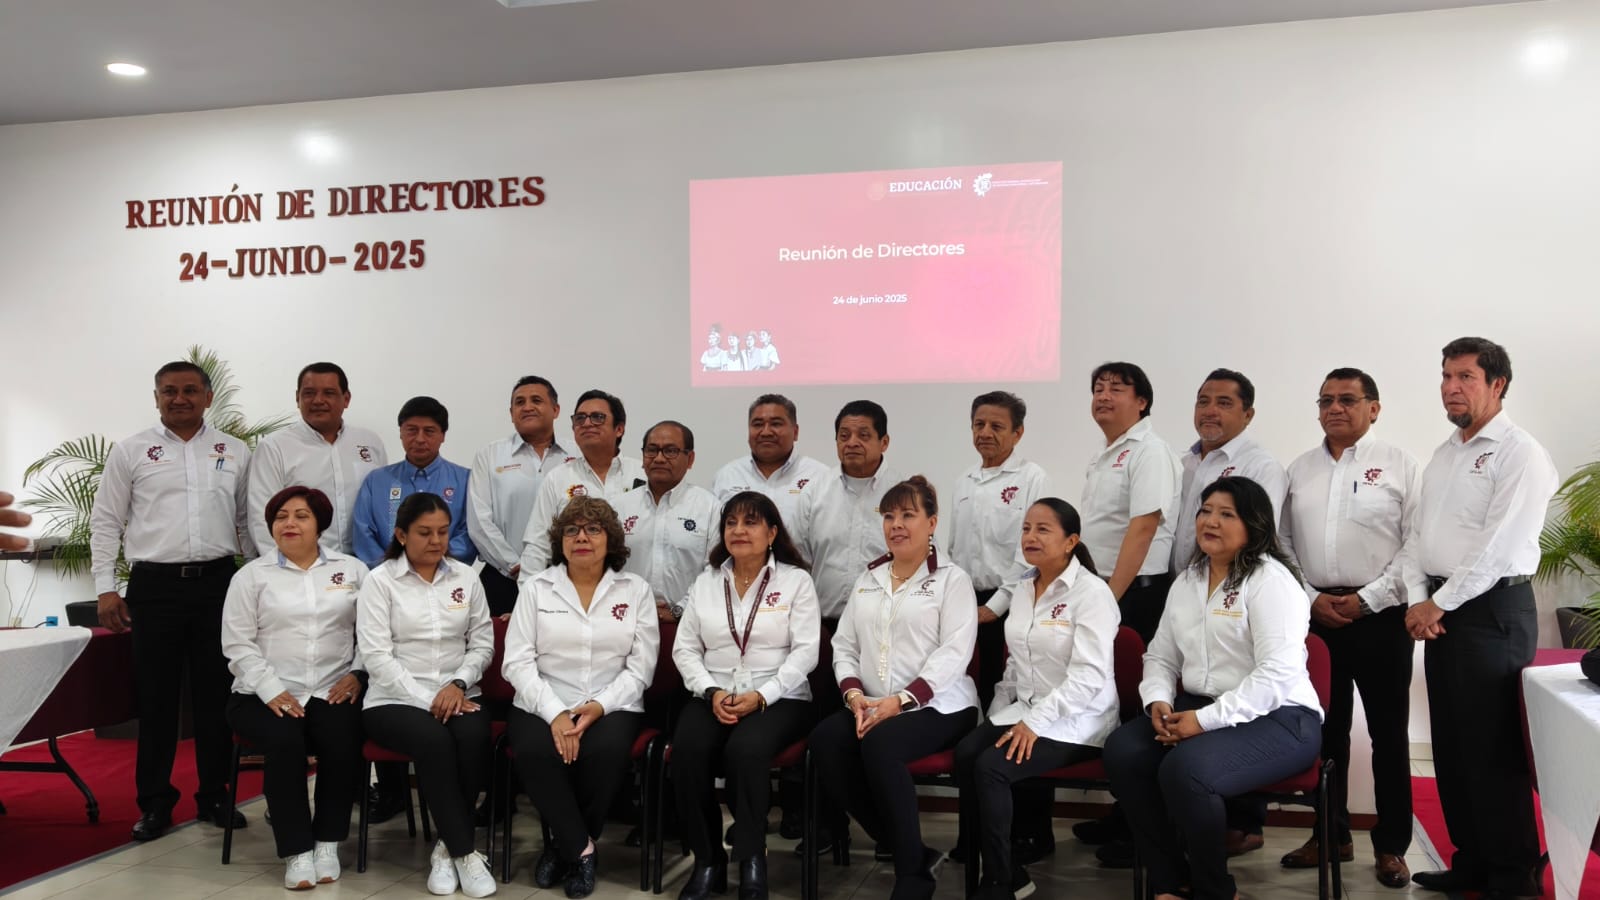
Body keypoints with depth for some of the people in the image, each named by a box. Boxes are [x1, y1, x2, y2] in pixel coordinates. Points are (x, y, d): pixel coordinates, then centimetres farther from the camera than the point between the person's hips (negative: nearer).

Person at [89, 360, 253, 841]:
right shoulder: (130, 451, 4)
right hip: (155, 585, -1)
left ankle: (214, 796, 19)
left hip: (218, 582, 1)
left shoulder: (235, 453, 8)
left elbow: (247, 521, 12)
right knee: (156, 696, 4)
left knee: (216, 694, 8)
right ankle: (155, 803, 15)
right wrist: (106, 588, -3)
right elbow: (105, 523, 4)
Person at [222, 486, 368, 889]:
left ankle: (328, 842, -8)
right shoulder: (251, 576, 8)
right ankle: (296, 852, -17)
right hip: (266, 695, 0)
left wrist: (357, 674, -7)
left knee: (343, 743, -29)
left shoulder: (352, 570, 11)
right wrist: (272, 691, -11)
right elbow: (237, 644, 1)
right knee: (284, 743, -31)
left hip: (331, 693, 1)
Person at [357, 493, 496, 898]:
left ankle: (447, 847, -14)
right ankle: (464, 852, -21)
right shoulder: (379, 581, -1)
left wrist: (458, 685, -8)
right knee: (434, 740, -34)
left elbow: (482, 643, 11)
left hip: (457, 695, 3)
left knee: (474, 737, -31)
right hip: (395, 701, -3)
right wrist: (427, 700, -16)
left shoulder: (465, 577, 10)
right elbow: (376, 657, -9)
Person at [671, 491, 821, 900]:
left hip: (780, 699, -3)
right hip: (715, 696, 3)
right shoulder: (706, 581, 14)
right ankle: (707, 860, -12)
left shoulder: (795, 580, 3)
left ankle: (752, 860, -18)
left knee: (745, 749, -35)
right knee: (687, 750, -28)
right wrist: (711, 691, -9)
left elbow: (806, 651, -5)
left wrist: (761, 696, -17)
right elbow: (685, 648, 9)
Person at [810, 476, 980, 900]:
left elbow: (953, 653, -10)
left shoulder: (952, 579, 2)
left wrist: (899, 701, -21)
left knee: (879, 744, -34)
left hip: (938, 706, -5)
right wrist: (855, 696, -7)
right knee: (825, 740, -25)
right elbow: (844, 645, 13)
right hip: (870, 707, 5)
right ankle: (911, 851, -13)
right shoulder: (867, 580, 19)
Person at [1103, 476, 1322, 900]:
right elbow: (1161, 656, 17)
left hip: (1277, 718, -7)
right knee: (1122, 750, -17)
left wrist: (1206, 720, -24)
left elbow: (1276, 674, -21)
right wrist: (1158, 701, -5)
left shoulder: (1270, 579, -11)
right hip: (1199, 710, 7)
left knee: (1186, 769, -32)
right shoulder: (1186, 581, 13)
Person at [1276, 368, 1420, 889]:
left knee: (1388, 733, 5)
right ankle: (1332, 834, 23)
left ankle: (1391, 845, 16)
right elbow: (1281, 543, 9)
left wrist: (1367, 598, -13)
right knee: (1325, 730, 11)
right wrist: (1311, 598, -4)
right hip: (1314, 614, 4)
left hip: (1379, 615, -3)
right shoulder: (1299, 471, 11)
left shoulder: (1399, 466, 0)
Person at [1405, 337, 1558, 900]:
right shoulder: (1443, 456, 16)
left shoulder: (1519, 453, -9)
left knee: (1492, 749, -5)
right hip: (1439, 611, 8)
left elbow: (1500, 547, -17)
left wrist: (1439, 604, -13)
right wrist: (1418, 599, 0)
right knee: (1451, 746, 12)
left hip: (1493, 610, -8)